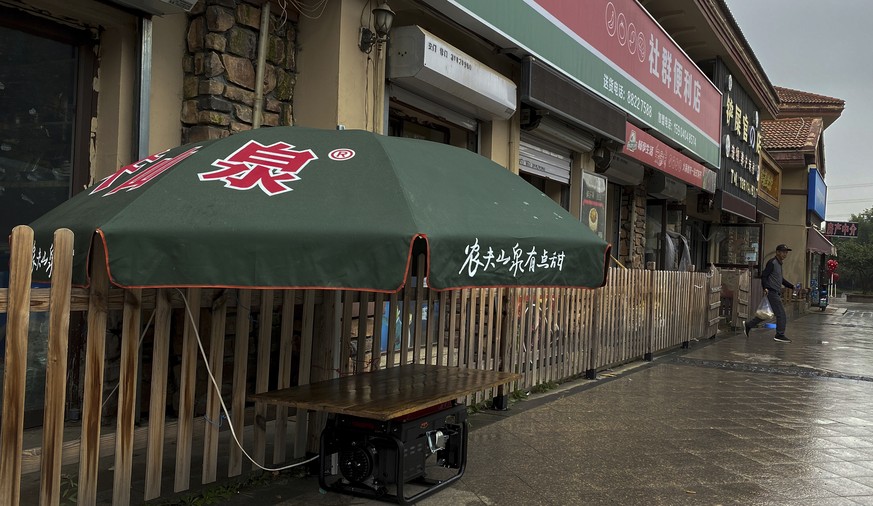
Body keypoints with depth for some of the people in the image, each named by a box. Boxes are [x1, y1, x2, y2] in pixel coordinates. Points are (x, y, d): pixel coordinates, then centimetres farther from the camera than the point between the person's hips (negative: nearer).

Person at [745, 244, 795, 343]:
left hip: (776, 293, 10)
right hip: (772, 292, -10)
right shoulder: (772, 262, -10)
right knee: (781, 314, -6)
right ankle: (780, 335, 1)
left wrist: (792, 286, 24)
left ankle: (748, 325, 18)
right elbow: (764, 276, -16)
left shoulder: (779, 263, 20)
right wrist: (765, 288, -27)